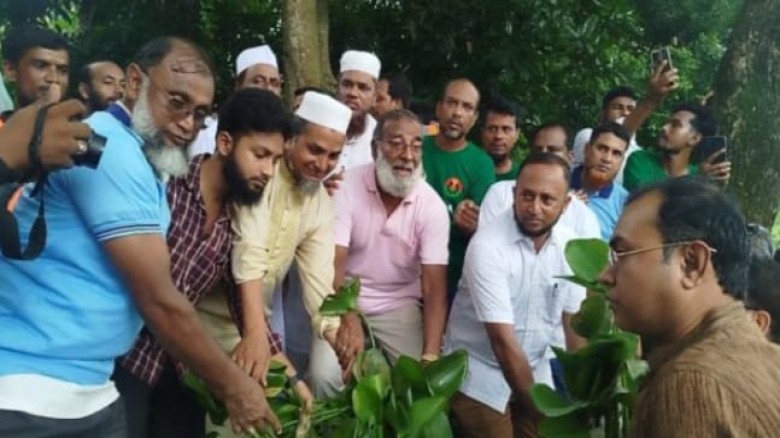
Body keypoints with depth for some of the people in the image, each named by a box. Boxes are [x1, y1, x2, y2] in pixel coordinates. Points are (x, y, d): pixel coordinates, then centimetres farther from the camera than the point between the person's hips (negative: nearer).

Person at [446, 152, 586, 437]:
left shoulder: (570, 246, -6)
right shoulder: (487, 246, -23)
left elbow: (575, 324, 0)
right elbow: (503, 340, -24)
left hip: (535, 371, 5)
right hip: (480, 378, -4)